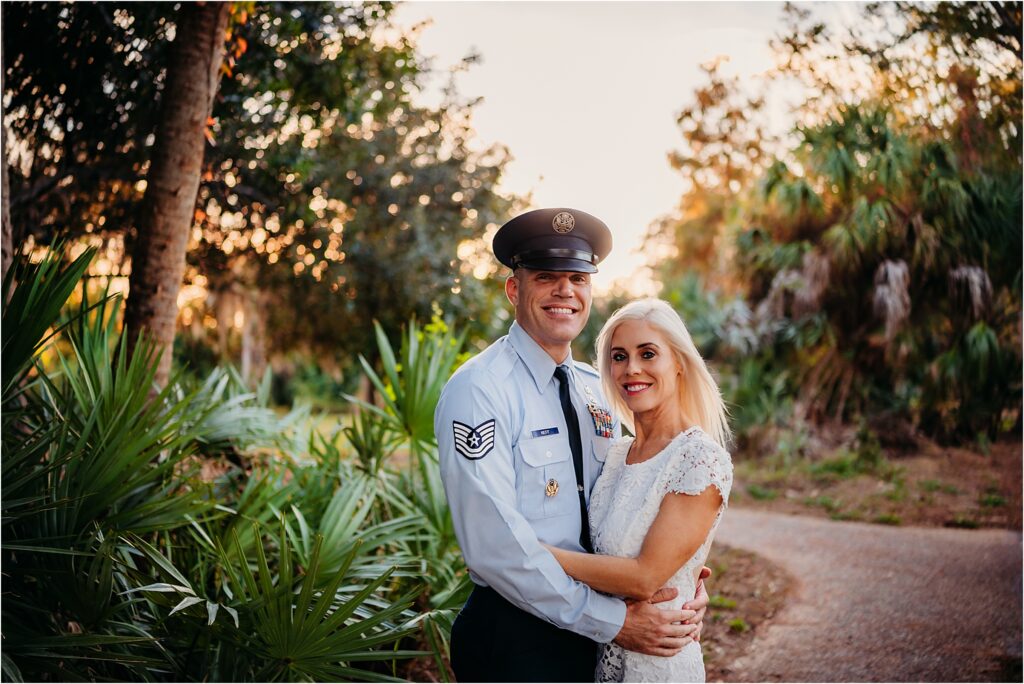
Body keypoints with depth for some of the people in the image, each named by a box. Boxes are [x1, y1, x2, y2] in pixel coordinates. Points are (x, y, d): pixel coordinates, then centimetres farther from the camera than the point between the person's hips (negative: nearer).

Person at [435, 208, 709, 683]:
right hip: (516, 638, -6)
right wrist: (611, 620, -20)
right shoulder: (479, 391, -16)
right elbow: (494, 545, -23)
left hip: (591, 630, 6)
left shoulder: (596, 390, 5)